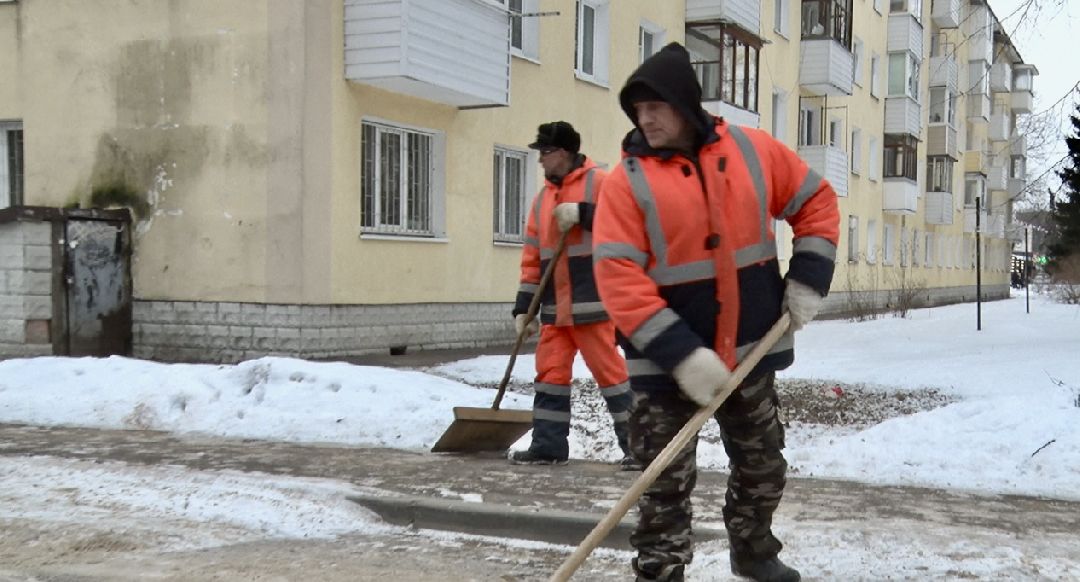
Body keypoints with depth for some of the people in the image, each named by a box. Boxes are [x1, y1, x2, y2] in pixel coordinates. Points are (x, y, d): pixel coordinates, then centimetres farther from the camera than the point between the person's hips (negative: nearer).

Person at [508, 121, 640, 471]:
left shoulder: (599, 182, -4)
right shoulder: (543, 197, 16)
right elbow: (533, 258, 16)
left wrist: (582, 213, -23)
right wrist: (523, 307, 11)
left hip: (592, 305, -7)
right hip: (555, 308, 7)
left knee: (609, 371, -4)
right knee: (550, 373, 8)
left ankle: (637, 446, 4)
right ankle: (547, 446, 16)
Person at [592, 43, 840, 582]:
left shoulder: (754, 151, -2)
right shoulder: (627, 181, -12)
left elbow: (816, 201, 11)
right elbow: (617, 277, -19)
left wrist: (807, 279, 0)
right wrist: (680, 353, -26)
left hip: (749, 349, 4)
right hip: (665, 361, -4)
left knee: (762, 463, 20)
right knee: (666, 480, 2)